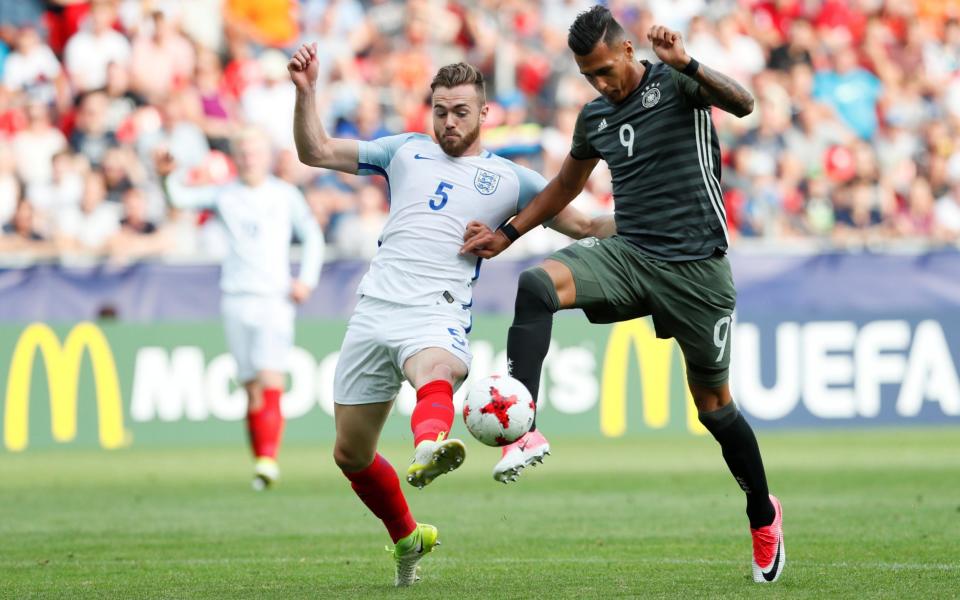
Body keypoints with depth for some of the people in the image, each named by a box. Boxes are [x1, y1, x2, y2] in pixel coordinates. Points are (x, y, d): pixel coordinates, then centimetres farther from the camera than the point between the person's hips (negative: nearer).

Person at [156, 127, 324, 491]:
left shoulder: (286, 195, 8)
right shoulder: (224, 195, 9)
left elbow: (312, 236, 15)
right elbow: (180, 198, 1)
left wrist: (307, 279, 3)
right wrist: (167, 176, -19)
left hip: (275, 297, -2)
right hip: (236, 297, 2)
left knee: (270, 377, -16)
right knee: (252, 388, 2)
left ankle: (269, 458, -23)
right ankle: (261, 462, 9)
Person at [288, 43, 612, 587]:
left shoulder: (510, 180, 11)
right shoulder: (405, 151, 18)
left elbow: (583, 226, 11)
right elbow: (316, 151, 20)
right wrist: (306, 91, 6)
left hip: (437, 316, -4)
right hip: (375, 312, 4)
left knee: (436, 373, -41)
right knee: (350, 455, 9)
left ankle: (429, 449, -74)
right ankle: (408, 538, 34)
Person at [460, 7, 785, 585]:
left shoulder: (675, 81, -5)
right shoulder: (595, 117, 13)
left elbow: (743, 103, -23)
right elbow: (566, 185, 29)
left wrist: (686, 64, -37)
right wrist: (507, 234, 25)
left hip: (696, 269, -5)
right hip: (628, 255, 5)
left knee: (713, 404, 4)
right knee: (536, 285, -24)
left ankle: (764, 515, 27)